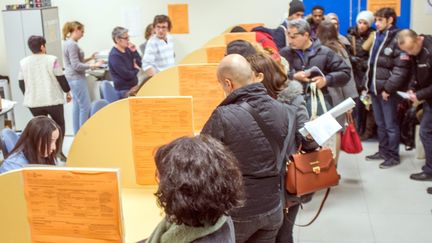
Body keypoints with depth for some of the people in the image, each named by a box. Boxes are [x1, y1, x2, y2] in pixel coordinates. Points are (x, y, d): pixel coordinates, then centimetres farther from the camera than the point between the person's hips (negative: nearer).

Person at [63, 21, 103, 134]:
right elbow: (76, 66, -21)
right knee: (85, 106, -6)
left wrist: (89, 58, 15)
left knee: (77, 105, 14)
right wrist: (93, 65, -22)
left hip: (74, 78, 11)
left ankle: (77, 133, 20)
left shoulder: (68, 42, 13)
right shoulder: (72, 44, -18)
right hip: (76, 78, -11)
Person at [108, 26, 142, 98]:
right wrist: (136, 70, -4)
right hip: (124, 91, -8)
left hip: (134, 86, 8)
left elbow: (139, 64, 9)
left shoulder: (127, 50, 6)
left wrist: (134, 51, -5)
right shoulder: (114, 55, -19)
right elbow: (126, 75, -23)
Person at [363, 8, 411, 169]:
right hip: (374, 88, 8)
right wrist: (366, 84, 15)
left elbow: (401, 69, -17)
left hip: (387, 90, -8)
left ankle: (393, 156, 10)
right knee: (380, 124, 16)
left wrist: (388, 88, -18)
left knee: (390, 124, 0)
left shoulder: (397, 39, -11)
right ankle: (383, 151, 27)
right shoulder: (378, 38, 15)